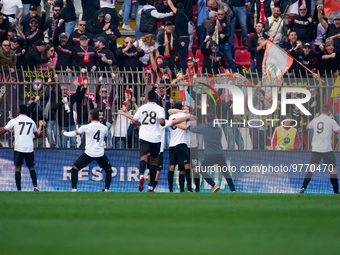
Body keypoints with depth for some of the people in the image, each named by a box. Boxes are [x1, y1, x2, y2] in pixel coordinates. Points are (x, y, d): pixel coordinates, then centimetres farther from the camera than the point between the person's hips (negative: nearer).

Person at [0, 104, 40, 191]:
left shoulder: (14, 121, -1)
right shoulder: (31, 121, 11)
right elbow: (36, 133, 29)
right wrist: (39, 134, 53)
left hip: (19, 148, -3)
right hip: (29, 148, 3)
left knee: (18, 168, 3)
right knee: (31, 167, 12)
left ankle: (19, 189, -3)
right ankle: (35, 186, -4)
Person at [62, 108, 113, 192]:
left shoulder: (86, 127, -8)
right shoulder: (104, 128, 0)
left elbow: (73, 134, 5)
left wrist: (64, 133, 24)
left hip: (89, 153, -3)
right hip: (100, 154, 3)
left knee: (74, 169, 11)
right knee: (109, 170, 24)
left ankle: (74, 189, 1)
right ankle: (106, 189, 14)